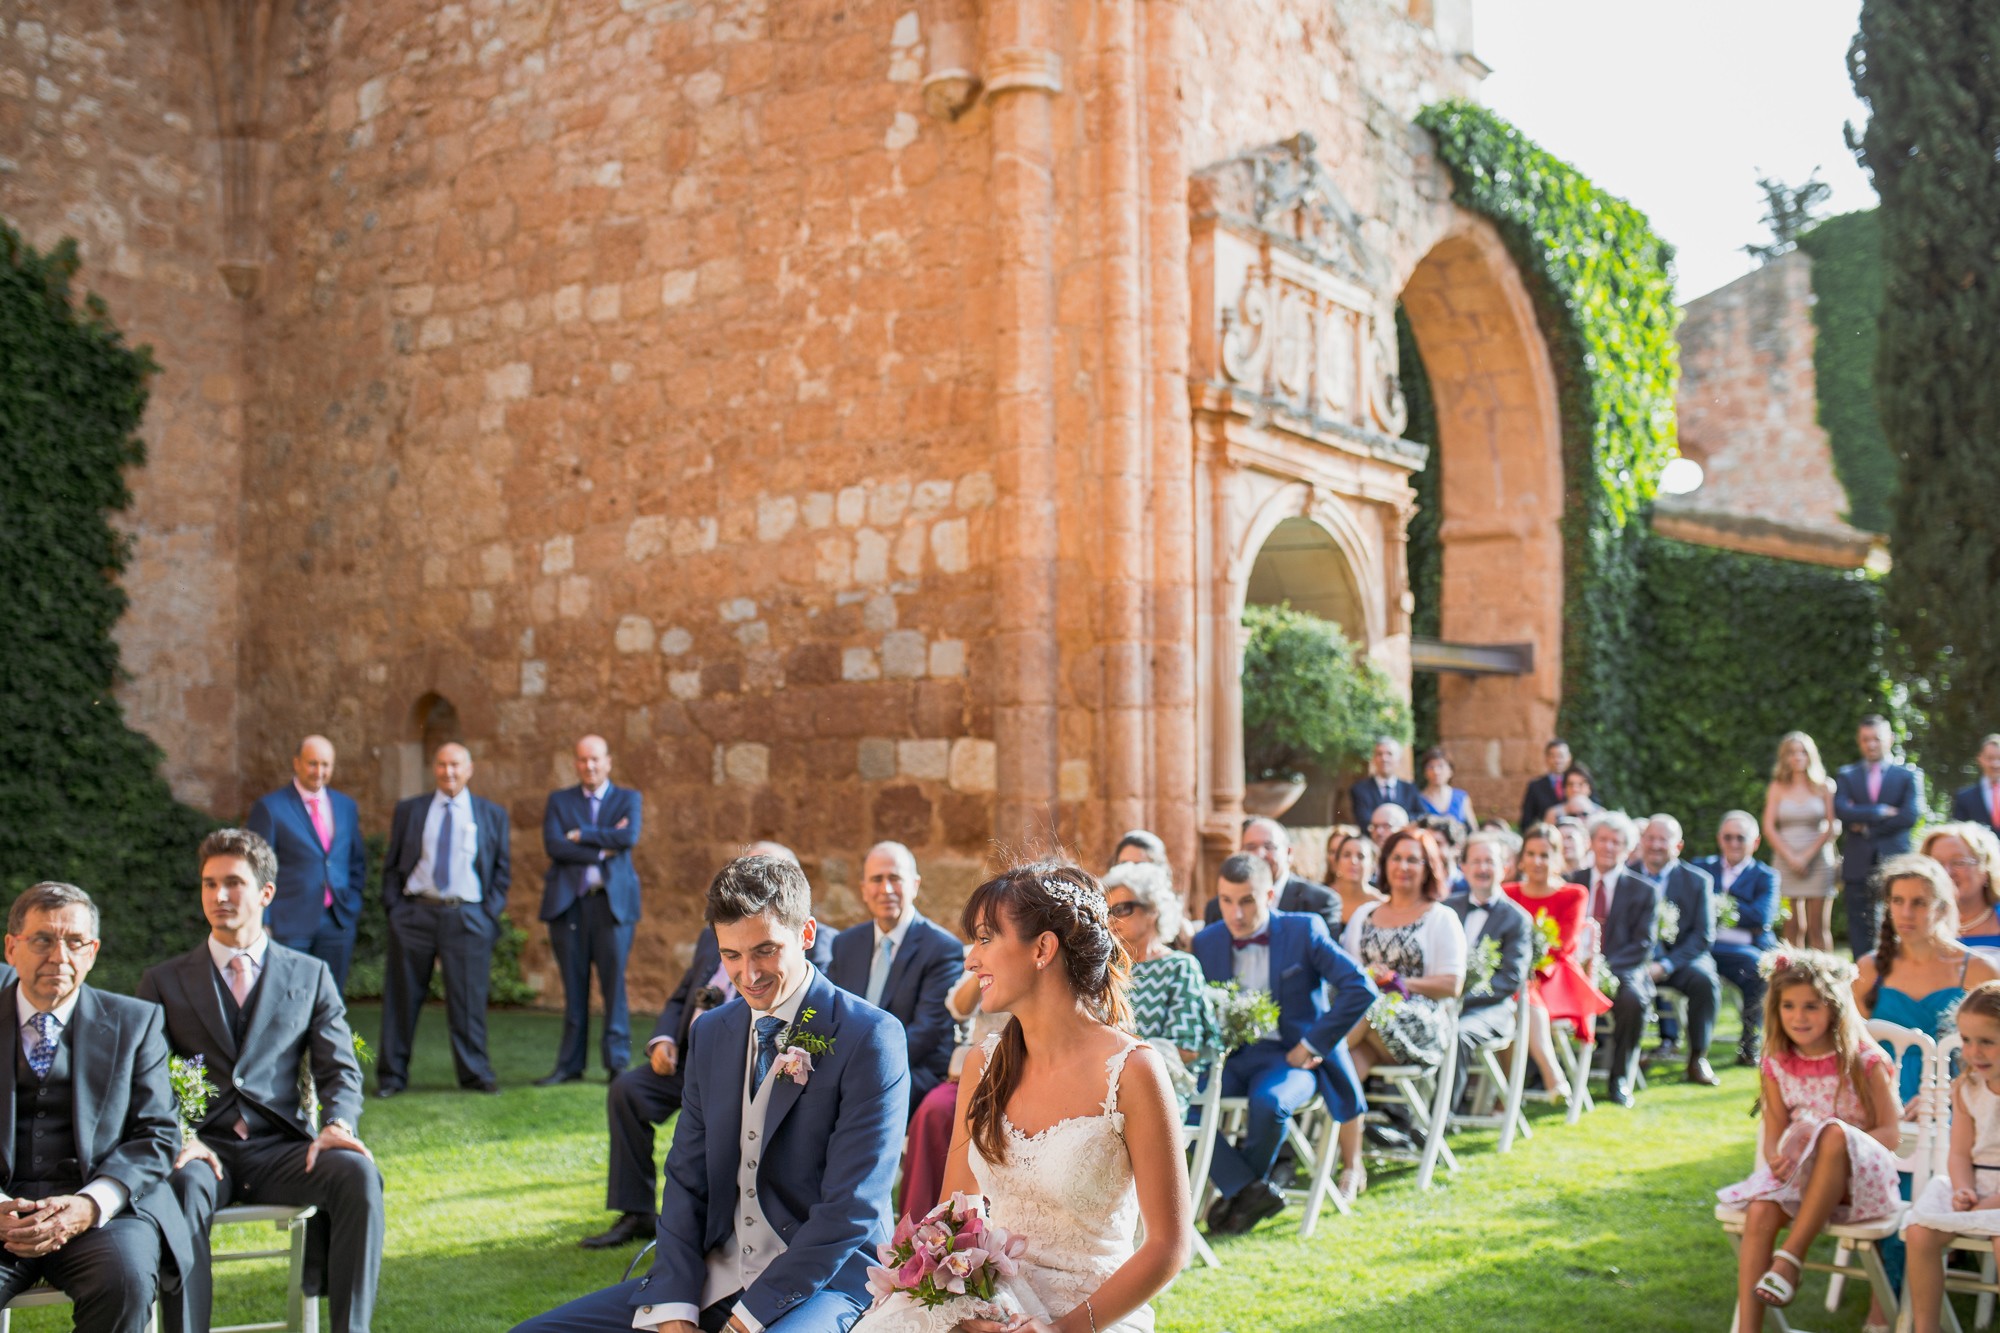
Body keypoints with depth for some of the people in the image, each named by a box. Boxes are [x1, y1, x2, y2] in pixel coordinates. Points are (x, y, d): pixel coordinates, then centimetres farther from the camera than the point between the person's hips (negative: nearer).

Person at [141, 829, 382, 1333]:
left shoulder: (310, 976, 16)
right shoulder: (164, 982, 16)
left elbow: (340, 1069, 8)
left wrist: (337, 1124, -15)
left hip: (282, 1149, 1)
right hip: (204, 1147, 0)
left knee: (357, 1172, -30)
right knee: (181, 1186, -36)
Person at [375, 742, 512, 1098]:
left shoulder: (492, 815, 10)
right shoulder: (409, 811, 11)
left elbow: (502, 872, 10)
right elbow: (391, 865, 12)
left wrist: (490, 915, -1)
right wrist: (394, 907, 0)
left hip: (468, 917, -1)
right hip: (414, 913, 1)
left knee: (468, 998, -1)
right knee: (401, 997, 4)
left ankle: (475, 1073, 9)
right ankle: (392, 1075, 13)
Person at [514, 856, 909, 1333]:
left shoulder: (870, 1037, -11)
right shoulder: (711, 1032, 10)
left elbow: (851, 1209, -15)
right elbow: (685, 1178, 9)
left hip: (820, 1281, -6)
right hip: (712, 1278, 6)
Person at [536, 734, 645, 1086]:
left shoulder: (629, 799, 9)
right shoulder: (559, 801, 12)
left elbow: (630, 837, -10)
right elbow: (553, 845, -4)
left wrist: (581, 834, -6)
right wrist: (603, 847, -10)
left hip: (612, 901, -1)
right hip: (568, 902, 1)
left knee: (614, 984, -3)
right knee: (573, 988, 5)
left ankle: (617, 1062, 3)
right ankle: (570, 1064, 11)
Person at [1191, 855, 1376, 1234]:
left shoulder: (1304, 930, -3)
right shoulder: (1206, 942, 9)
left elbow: (1362, 988, -11)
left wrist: (1311, 1046, -12)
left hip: (1288, 1056, -3)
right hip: (1229, 1057, 4)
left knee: (1269, 1102, -37)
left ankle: (1241, 1193, -7)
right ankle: (1249, 1189, -14)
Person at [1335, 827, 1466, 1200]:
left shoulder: (1442, 918, 11)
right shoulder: (1364, 914, 24)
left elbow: (1452, 985, 1)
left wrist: (1397, 981, -10)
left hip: (1417, 1027, -3)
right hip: (1362, 1017, 3)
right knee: (1346, 1063, -32)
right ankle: (1352, 1169, -31)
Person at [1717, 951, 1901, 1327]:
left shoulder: (1864, 1061, -7)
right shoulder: (1778, 1065, 4)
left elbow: (1890, 1132, -6)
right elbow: (1774, 1133, 4)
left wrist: (1840, 1141, -24)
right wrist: (1776, 1158, -20)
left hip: (1860, 1176, -3)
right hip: (1799, 1173, 3)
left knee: (1834, 1134, -37)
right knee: (1760, 1212, -28)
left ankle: (1791, 1257, -32)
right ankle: (1747, 1328, -28)